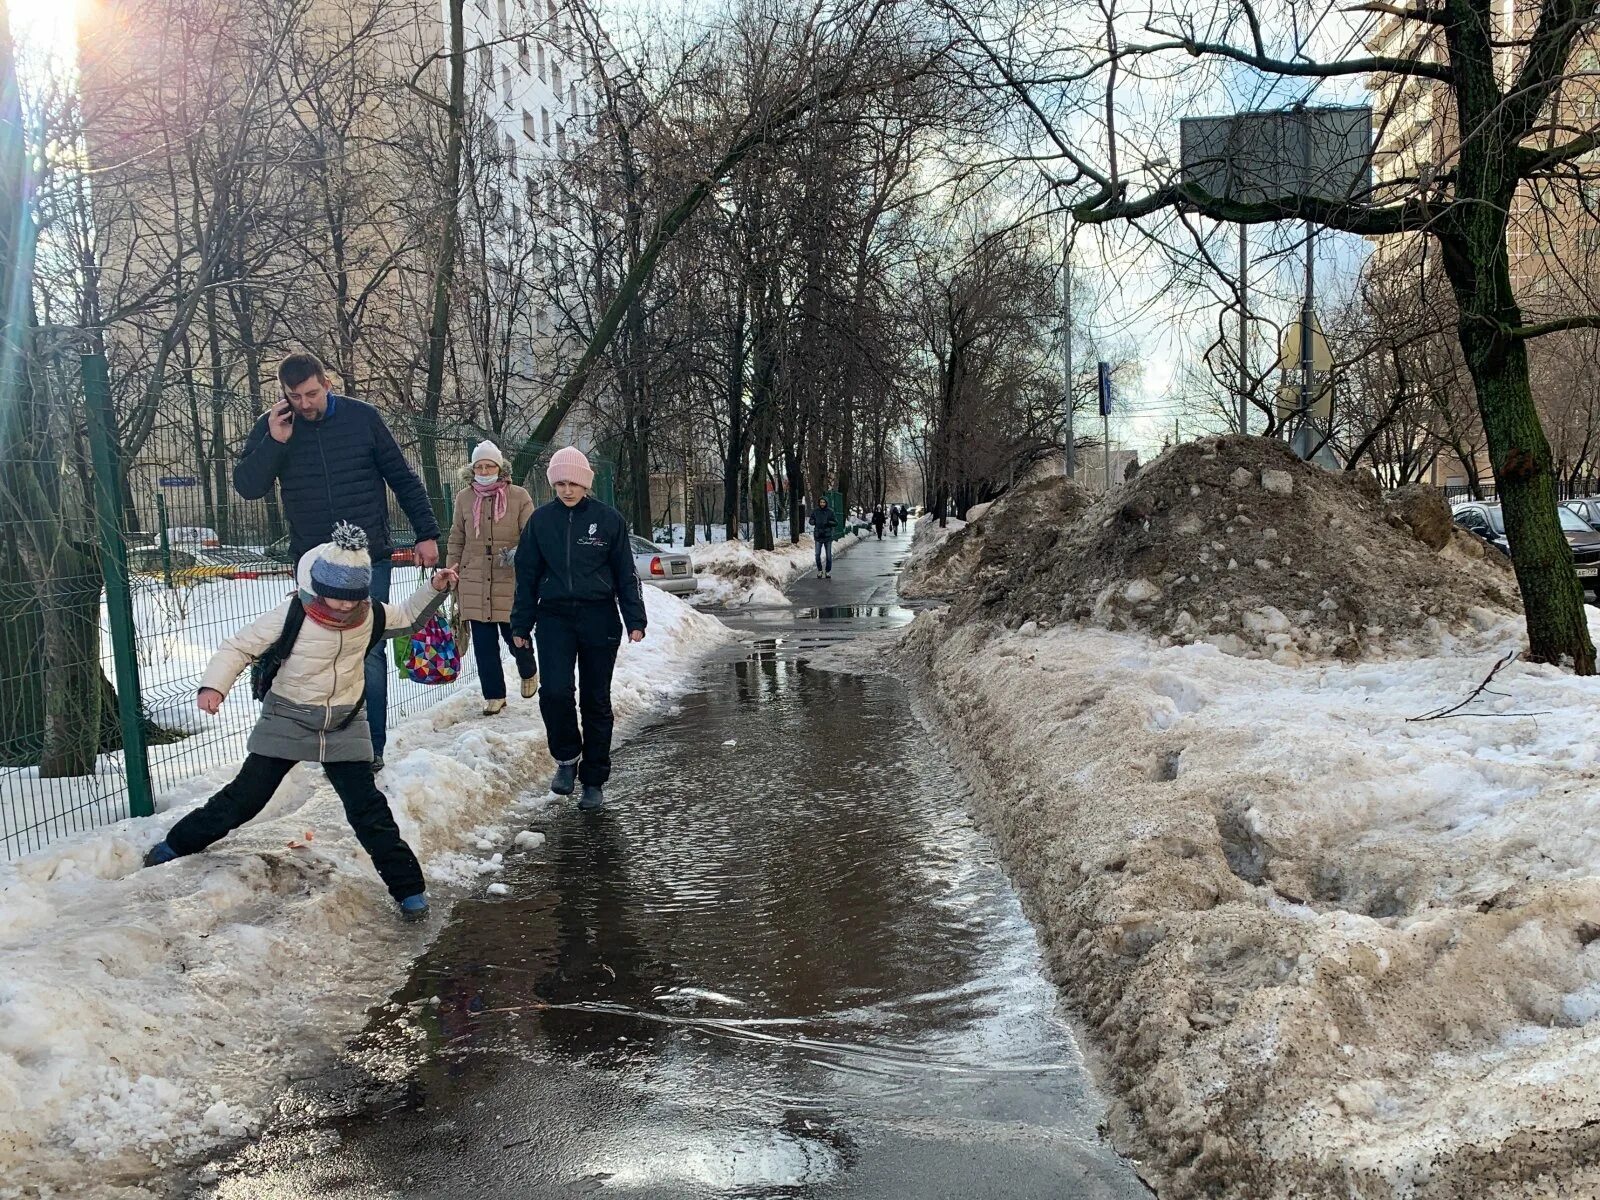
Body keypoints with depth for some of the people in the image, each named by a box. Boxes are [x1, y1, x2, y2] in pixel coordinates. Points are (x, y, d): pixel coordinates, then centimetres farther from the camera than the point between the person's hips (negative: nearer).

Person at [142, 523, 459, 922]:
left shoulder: (372, 617, -7)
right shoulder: (291, 617, -19)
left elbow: (408, 618, 14)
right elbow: (239, 646, -13)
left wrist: (434, 589, -1)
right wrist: (214, 685, -27)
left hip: (344, 729, 2)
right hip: (286, 723, -2)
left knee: (369, 810, -1)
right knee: (246, 795, 6)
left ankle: (407, 887, 5)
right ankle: (177, 844, 30)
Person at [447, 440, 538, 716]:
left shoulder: (519, 496, -2)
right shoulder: (464, 498, 7)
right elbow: (456, 540, 14)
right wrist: (452, 573, 11)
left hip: (511, 581, -2)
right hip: (475, 583, 2)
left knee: (515, 636, 4)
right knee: (484, 644, 4)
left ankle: (529, 673, 36)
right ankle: (494, 696, 17)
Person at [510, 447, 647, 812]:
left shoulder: (608, 519, 0)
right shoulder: (540, 519, 4)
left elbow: (626, 573, 4)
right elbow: (527, 574, 10)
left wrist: (635, 619, -2)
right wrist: (521, 624, 9)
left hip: (599, 619, -1)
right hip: (554, 618, 1)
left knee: (596, 700, 5)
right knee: (554, 690, -17)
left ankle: (594, 781, 17)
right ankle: (567, 757, 9)